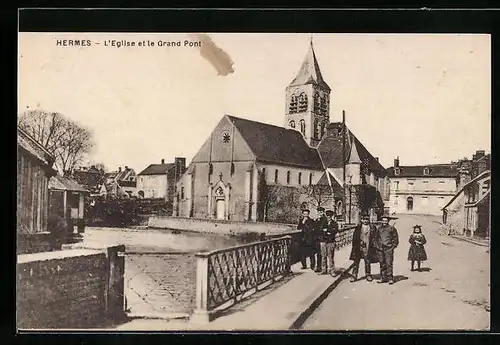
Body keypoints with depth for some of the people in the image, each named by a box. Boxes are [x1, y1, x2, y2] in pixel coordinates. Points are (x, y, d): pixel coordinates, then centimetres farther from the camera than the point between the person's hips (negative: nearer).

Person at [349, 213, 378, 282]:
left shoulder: (372, 227, 4)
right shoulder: (358, 227, 5)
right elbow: (354, 237, 7)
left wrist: (373, 246, -1)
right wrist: (354, 246, 1)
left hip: (367, 247, 0)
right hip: (359, 247, 0)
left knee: (367, 262, 8)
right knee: (356, 261, 1)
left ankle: (368, 275, 23)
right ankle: (354, 275, 5)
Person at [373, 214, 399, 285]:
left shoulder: (391, 228, 3)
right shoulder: (379, 228, 14)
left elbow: (395, 238, 7)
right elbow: (375, 238, 22)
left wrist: (393, 246, -1)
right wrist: (376, 245, 11)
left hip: (388, 248, -4)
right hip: (380, 249, 4)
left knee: (389, 263, -7)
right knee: (382, 264, 7)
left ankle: (390, 278, -2)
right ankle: (383, 278, 15)